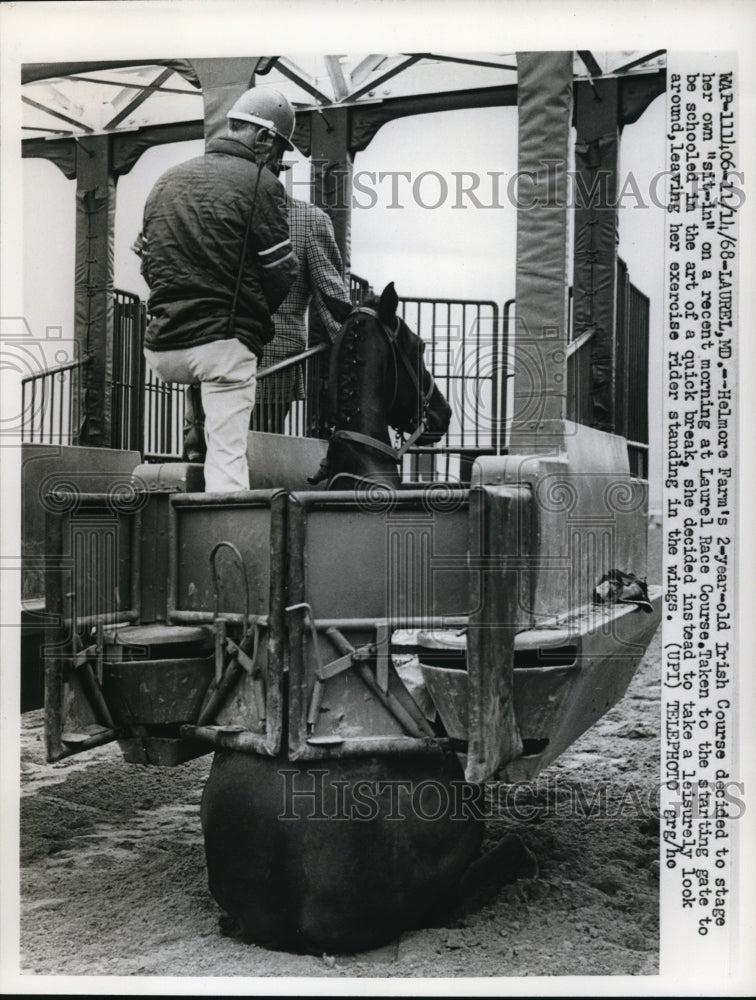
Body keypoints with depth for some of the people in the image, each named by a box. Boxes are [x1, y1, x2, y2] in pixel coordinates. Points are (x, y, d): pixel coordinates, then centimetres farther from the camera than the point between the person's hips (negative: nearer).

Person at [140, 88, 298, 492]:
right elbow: (281, 273, -3)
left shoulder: (166, 180, 15)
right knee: (227, 457, -8)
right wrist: (253, 315, 14)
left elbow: (148, 265, 18)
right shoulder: (258, 182, -4)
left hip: (161, 351, 6)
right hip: (223, 341, -6)